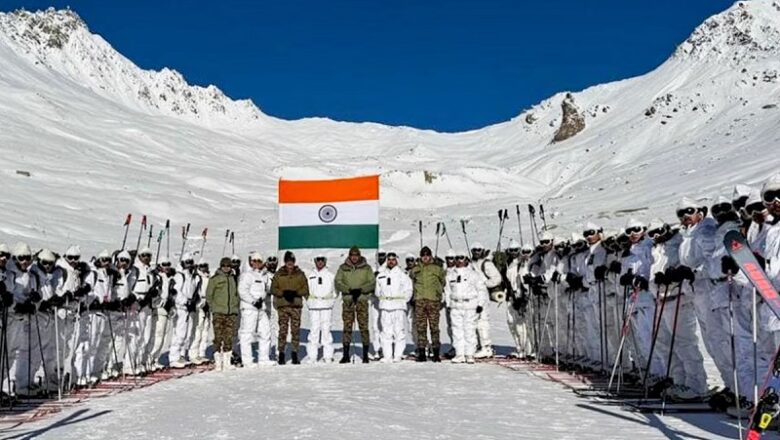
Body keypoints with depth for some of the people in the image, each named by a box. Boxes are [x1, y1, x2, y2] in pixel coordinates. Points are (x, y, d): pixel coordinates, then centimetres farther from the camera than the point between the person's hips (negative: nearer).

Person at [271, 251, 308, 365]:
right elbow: (273, 288, 5)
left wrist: (296, 293, -11)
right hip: (283, 305, -1)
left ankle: (295, 353, 8)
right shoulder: (278, 274, 7)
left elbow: (305, 288, 5)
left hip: (296, 305, 1)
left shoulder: (300, 274, 8)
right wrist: (283, 293, -11)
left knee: (296, 329, 0)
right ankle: (281, 353, 4)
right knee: (283, 329, -3)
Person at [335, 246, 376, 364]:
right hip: (347, 300, 1)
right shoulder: (343, 268, 8)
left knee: (364, 326, -3)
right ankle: (345, 355, 6)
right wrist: (349, 290, -13)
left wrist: (360, 289, -13)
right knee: (347, 326, 0)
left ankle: (365, 354, 3)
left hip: (362, 299, 0)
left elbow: (372, 283, 3)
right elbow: (338, 282, 2)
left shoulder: (366, 268, 7)